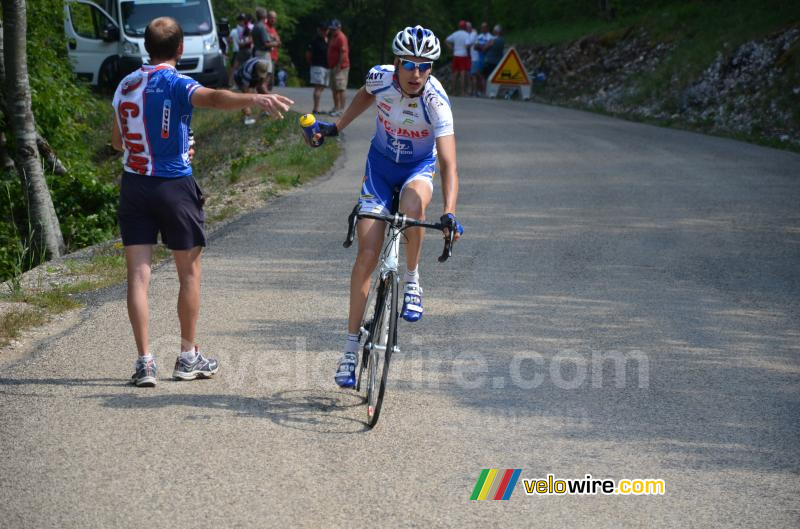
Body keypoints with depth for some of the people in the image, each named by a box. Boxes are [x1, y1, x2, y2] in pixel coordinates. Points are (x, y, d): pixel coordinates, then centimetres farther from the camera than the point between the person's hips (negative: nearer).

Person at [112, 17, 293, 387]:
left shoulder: (125, 85, 8)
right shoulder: (175, 84, -12)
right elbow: (214, 98, -34)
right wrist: (254, 99, -50)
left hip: (133, 185, 5)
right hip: (174, 186, -5)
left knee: (138, 274, 3)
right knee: (189, 273, 10)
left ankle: (144, 362, -2)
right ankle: (188, 357, 16)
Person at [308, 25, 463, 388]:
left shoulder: (436, 102, -30)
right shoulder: (380, 78, -20)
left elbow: (448, 163, -38)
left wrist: (449, 214, -50)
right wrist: (336, 127, 8)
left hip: (419, 167, -2)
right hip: (381, 163, 2)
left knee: (412, 204, -39)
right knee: (367, 253, -8)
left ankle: (412, 280, -12)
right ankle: (351, 347, 0)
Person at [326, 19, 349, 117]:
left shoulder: (341, 37, -11)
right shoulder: (332, 37, 20)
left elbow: (343, 53, -19)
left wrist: (339, 66, -22)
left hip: (340, 68, -10)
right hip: (333, 67, 10)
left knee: (340, 89, -11)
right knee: (334, 89, 12)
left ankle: (341, 110, -13)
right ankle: (336, 108, 18)